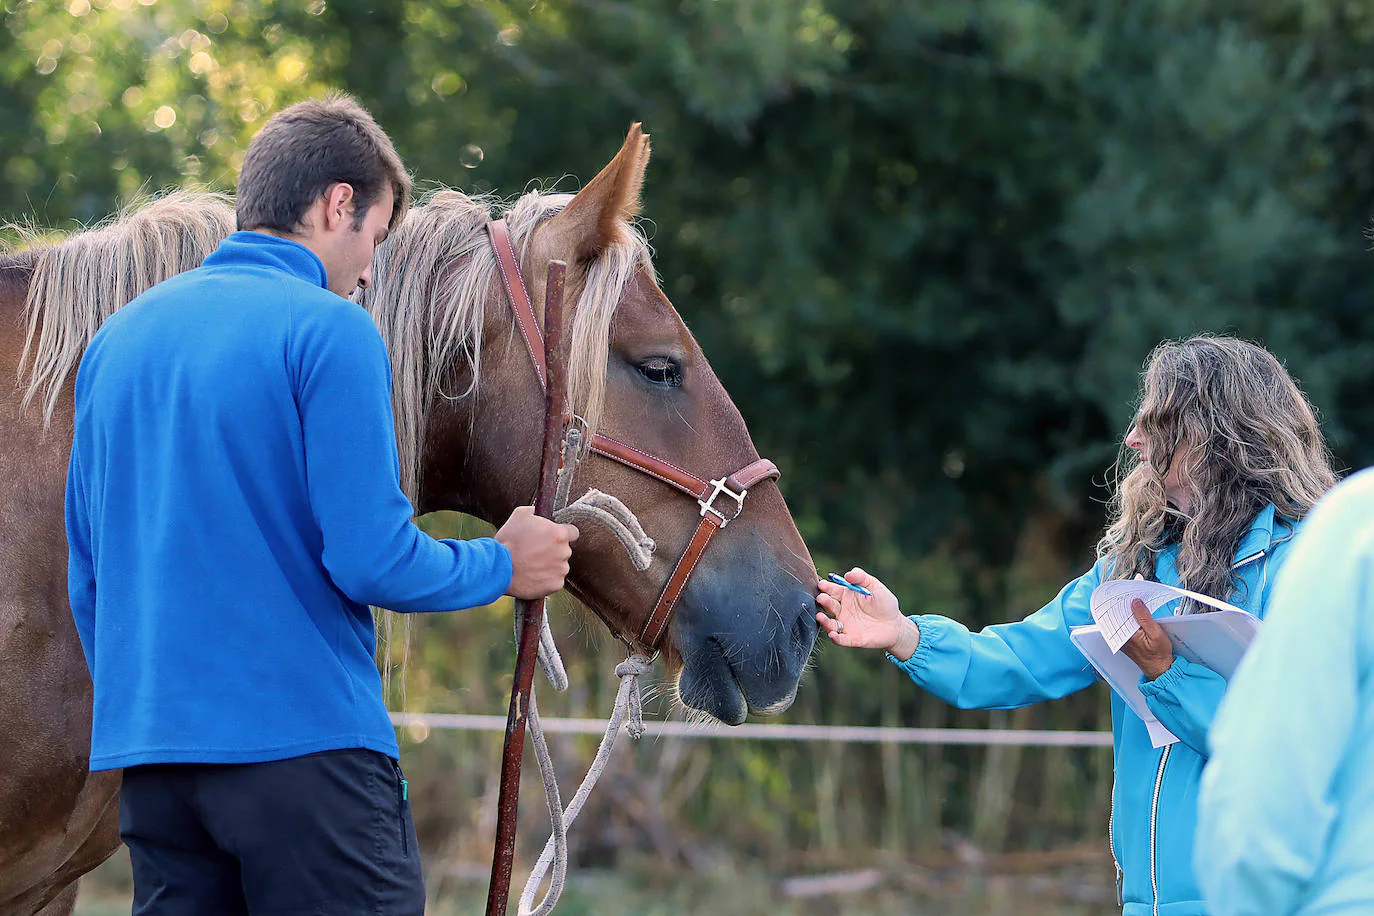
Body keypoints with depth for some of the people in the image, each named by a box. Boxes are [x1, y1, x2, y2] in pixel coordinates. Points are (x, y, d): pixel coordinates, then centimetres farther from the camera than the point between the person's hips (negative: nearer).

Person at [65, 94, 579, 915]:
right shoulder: (330, 330, -8)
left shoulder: (118, 338, 13)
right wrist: (503, 564, 3)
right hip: (304, 740, -7)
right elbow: (370, 560, -14)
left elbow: (89, 577, 17)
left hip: (148, 753, 7)